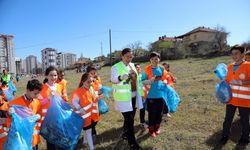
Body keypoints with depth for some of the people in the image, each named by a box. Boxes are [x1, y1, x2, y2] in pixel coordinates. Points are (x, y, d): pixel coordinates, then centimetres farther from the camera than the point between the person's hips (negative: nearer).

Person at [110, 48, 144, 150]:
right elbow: (112, 79, -18)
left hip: (133, 96, 7)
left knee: (130, 118, 18)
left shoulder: (132, 65, 11)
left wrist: (139, 91, 21)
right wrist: (121, 77, -39)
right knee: (129, 119, -6)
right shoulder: (116, 67, -11)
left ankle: (125, 134, 41)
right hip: (124, 97, -7)